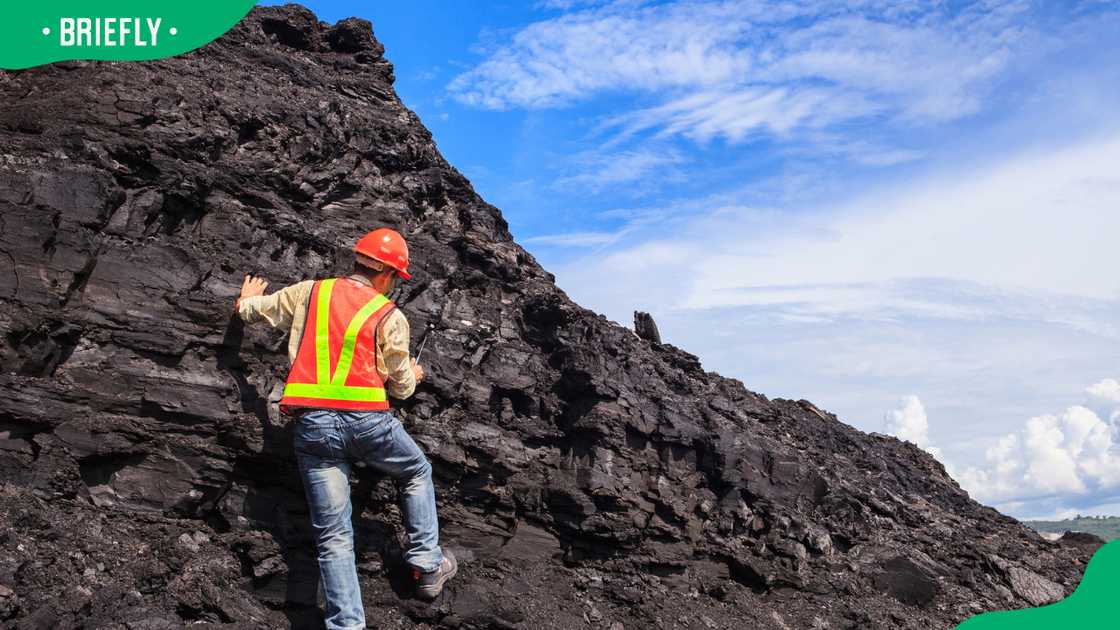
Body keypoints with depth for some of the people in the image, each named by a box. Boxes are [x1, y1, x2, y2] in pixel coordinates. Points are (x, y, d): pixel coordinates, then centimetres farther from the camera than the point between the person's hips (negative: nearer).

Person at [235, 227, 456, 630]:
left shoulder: (310, 292, 10)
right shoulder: (389, 317, 3)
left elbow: (250, 310, 23)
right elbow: (402, 388, 11)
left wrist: (248, 300, 47)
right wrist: (413, 375, 35)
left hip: (312, 427, 3)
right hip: (366, 421, -2)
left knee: (333, 537, 6)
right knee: (417, 473, 27)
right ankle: (427, 564, 26)